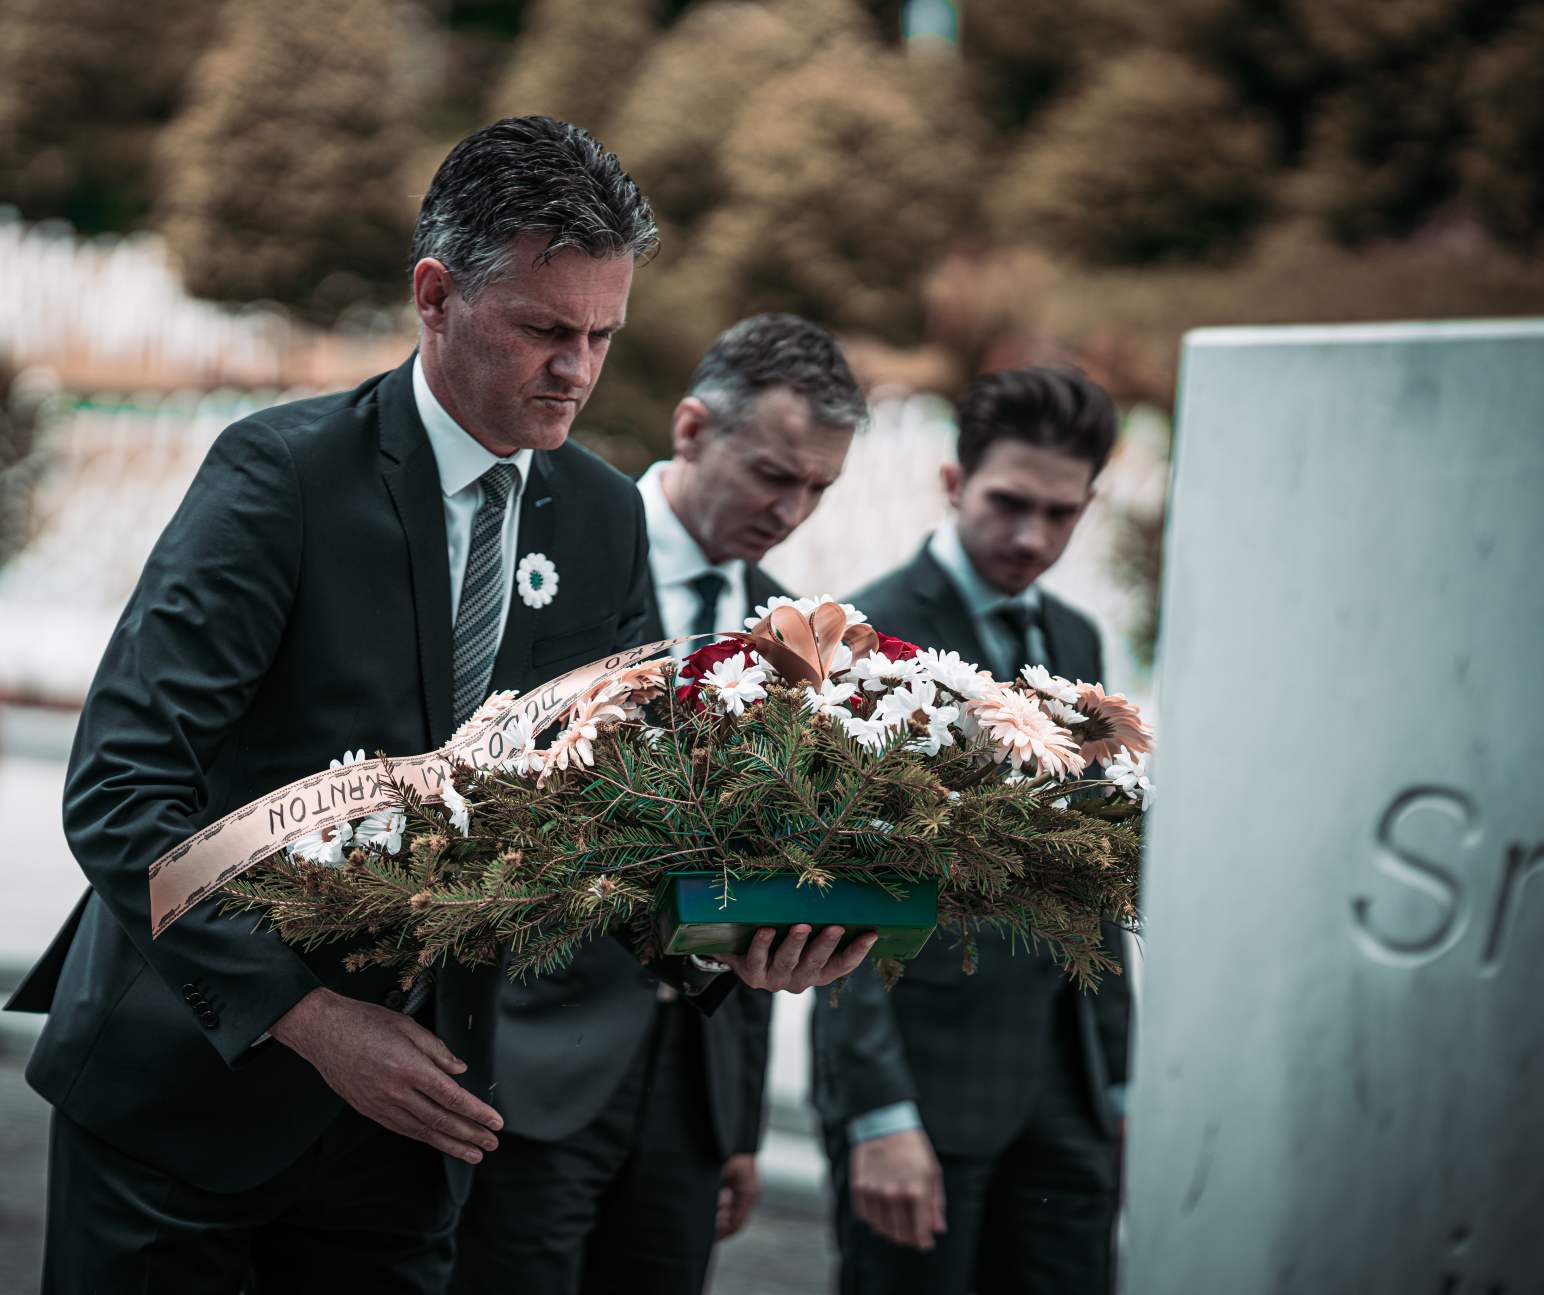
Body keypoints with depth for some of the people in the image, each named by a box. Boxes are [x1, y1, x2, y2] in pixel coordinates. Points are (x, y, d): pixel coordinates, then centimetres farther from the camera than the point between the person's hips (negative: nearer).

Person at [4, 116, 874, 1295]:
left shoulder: (605, 519, 3)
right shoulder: (283, 470, -14)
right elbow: (120, 788, -19)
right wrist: (309, 1015, -26)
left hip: (402, 1099, 5)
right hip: (190, 1077, -4)